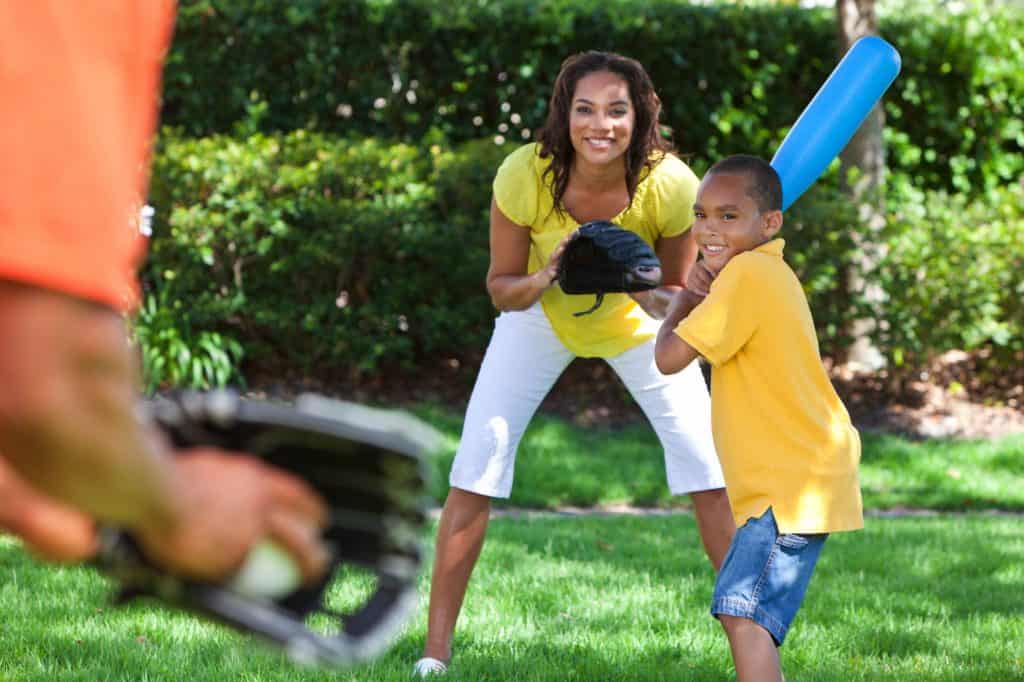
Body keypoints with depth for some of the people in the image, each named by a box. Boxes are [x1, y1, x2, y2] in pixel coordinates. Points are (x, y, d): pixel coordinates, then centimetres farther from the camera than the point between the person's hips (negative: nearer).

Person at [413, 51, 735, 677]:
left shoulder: (671, 185, -33)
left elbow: (677, 293, -17)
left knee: (709, 467, -7)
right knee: (476, 467, -10)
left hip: (634, 323, 0)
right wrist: (545, 280, -40)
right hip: (540, 318, 0)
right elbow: (501, 289, -19)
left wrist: (651, 294, -40)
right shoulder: (525, 174, -33)